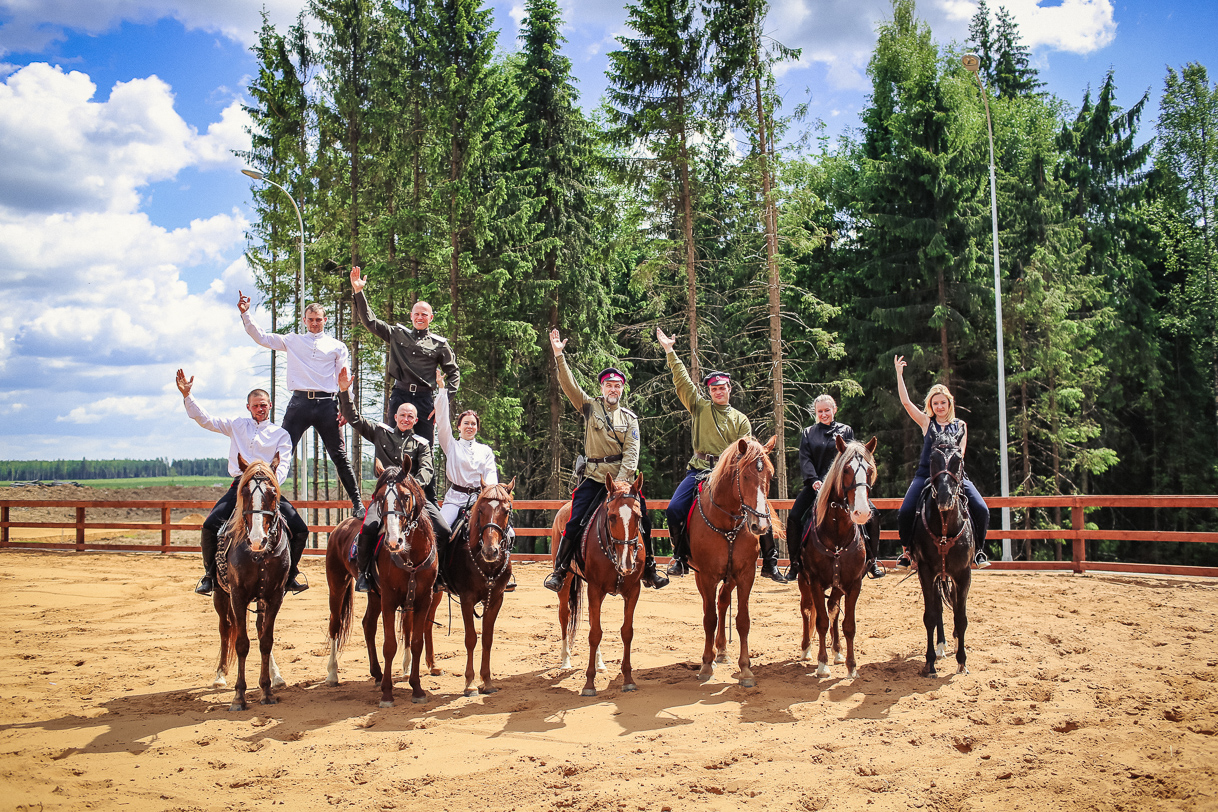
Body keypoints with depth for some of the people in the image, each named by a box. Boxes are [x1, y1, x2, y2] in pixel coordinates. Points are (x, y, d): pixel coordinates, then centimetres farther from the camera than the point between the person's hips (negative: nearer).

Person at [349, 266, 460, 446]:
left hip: (425, 398, -1)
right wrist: (358, 291, 4)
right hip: (399, 395, 1)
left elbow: (453, 373, 11)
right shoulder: (398, 334, 13)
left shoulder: (439, 344, 9)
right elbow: (369, 321, 11)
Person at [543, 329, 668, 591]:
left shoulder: (629, 418, 8)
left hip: (622, 478, 2)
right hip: (594, 477, -2)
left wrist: (621, 481, -15)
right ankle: (559, 570, 0)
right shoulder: (590, 407, 6)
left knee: (643, 521, -2)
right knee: (575, 523, -13)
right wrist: (559, 355, -17)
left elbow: (631, 453, -2)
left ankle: (648, 569, 14)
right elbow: (569, 384, -6)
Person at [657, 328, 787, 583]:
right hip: (699, 469, 0)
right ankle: (680, 557, 3)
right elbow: (682, 381, 2)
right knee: (674, 509, -16)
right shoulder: (700, 407, 9)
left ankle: (770, 562, 1)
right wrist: (670, 352, -5)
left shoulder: (740, 419, 11)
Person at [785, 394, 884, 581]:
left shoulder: (846, 431, 10)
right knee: (794, 518, -16)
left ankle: (871, 561, -1)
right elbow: (805, 459, 0)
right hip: (815, 484, 0)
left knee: (871, 514, -15)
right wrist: (814, 480, -17)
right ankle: (795, 563, -1)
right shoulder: (807, 433, 11)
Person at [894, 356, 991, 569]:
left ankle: (979, 550, 6)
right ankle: (906, 550, 4)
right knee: (905, 513, -19)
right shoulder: (926, 422, 11)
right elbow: (905, 401, 2)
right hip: (926, 474, -1)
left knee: (981, 510, -16)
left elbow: (961, 451, 6)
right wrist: (899, 373, -2)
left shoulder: (960, 425, 14)